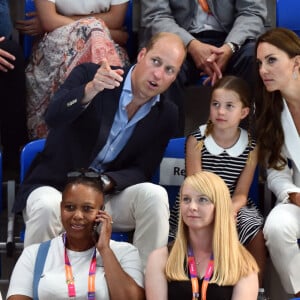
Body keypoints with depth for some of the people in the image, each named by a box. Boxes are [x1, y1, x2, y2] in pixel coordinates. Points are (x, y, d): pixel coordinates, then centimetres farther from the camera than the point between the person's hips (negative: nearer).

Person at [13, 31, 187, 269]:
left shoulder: (167, 115, 1)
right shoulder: (89, 75, -9)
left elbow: (141, 172, 0)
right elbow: (53, 118, -25)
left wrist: (106, 182, -21)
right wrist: (90, 90, -44)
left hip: (107, 195, 3)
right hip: (55, 189, -3)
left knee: (154, 195, -24)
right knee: (48, 207, -36)